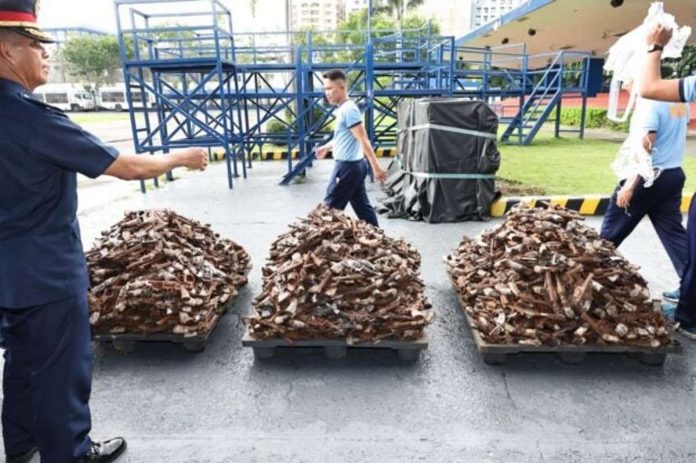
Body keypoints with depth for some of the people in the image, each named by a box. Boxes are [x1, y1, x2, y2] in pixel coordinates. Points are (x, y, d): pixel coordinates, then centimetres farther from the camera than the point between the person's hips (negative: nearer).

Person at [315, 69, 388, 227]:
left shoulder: (348, 109, -17)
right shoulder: (344, 108, 13)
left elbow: (363, 140, -22)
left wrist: (376, 167, -24)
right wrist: (327, 147, 38)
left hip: (347, 166, -10)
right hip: (353, 165, 10)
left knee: (331, 207, 1)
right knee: (363, 207, 12)